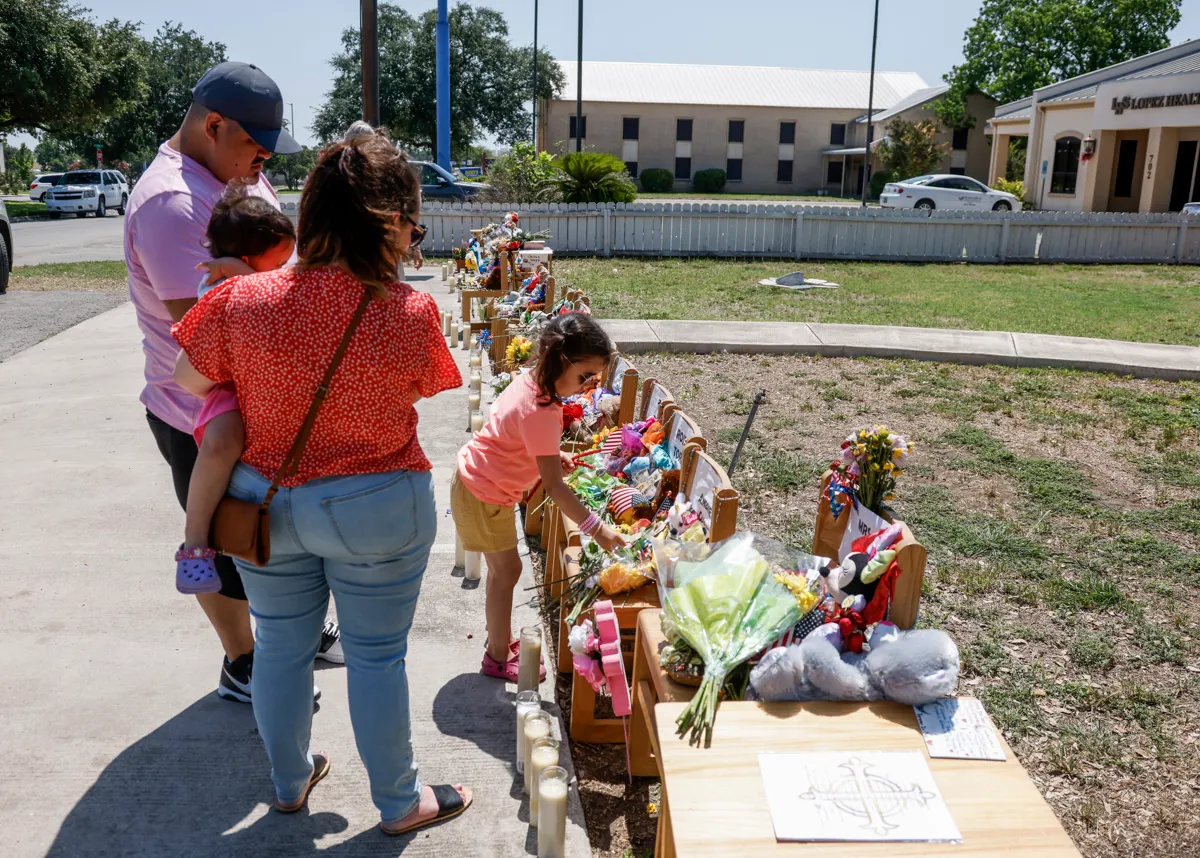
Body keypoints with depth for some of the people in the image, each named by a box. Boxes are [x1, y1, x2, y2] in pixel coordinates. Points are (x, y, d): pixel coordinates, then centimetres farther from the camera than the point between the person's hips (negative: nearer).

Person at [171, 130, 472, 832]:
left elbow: (191, 380, -1)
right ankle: (400, 802, 33)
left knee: (281, 648, 22)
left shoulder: (241, 300, -15)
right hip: (375, 510, -3)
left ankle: (291, 781, 44)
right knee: (377, 656, 14)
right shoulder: (410, 312, -21)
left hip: (263, 503, 3)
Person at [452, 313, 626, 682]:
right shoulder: (541, 411, -33)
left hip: (478, 481, 9)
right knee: (507, 571, 4)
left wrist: (551, 454, 0)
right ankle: (498, 660, 19)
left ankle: (500, 641, 37)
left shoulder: (530, 381, -6)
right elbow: (555, 488, -32)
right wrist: (596, 530, -29)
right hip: (484, 496, -9)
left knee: (502, 568, 20)